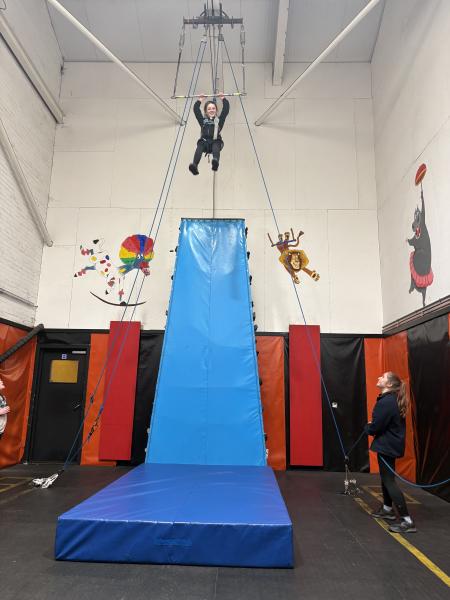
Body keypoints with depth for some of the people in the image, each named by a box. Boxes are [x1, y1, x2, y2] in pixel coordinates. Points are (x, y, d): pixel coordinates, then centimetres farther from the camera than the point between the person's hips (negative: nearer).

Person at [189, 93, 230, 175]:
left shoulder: (219, 120, 21)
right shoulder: (203, 120, 24)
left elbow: (226, 109, 15)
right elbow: (196, 110, 22)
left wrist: (223, 99, 21)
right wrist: (200, 100, 26)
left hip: (215, 141, -1)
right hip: (204, 142, 1)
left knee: (216, 146, -36)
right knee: (199, 147, -32)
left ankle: (215, 161, -64)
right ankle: (194, 165, -52)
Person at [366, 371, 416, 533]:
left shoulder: (386, 402, -26)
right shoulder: (392, 399, 7)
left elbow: (375, 427, -23)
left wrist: (367, 427, -2)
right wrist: (372, 426, 3)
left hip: (387, 446, -11)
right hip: (391, 444, 11)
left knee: (389, 481, -5)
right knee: (386, 477, 23)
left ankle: (407, 521, -2)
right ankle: (387, 509, 38)